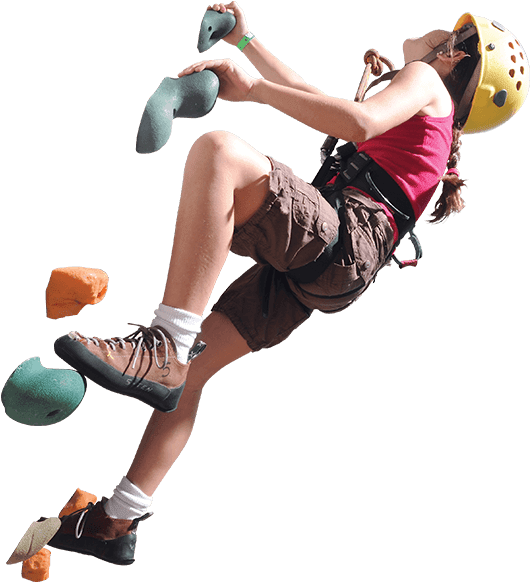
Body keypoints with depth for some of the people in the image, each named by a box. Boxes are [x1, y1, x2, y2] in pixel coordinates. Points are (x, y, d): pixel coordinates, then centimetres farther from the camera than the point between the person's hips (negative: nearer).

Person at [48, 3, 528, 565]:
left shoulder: (426, 81, 9)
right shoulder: (423, 123, 37)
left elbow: (359, 122, -14)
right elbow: (311, 96, 44)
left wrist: (253, 89, -8)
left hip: (342, 239, -10)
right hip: (313, 272, 10)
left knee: (218, 150, -32)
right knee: (188, 372, 6)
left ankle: (162, 348, -41)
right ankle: (116, 524, 9)